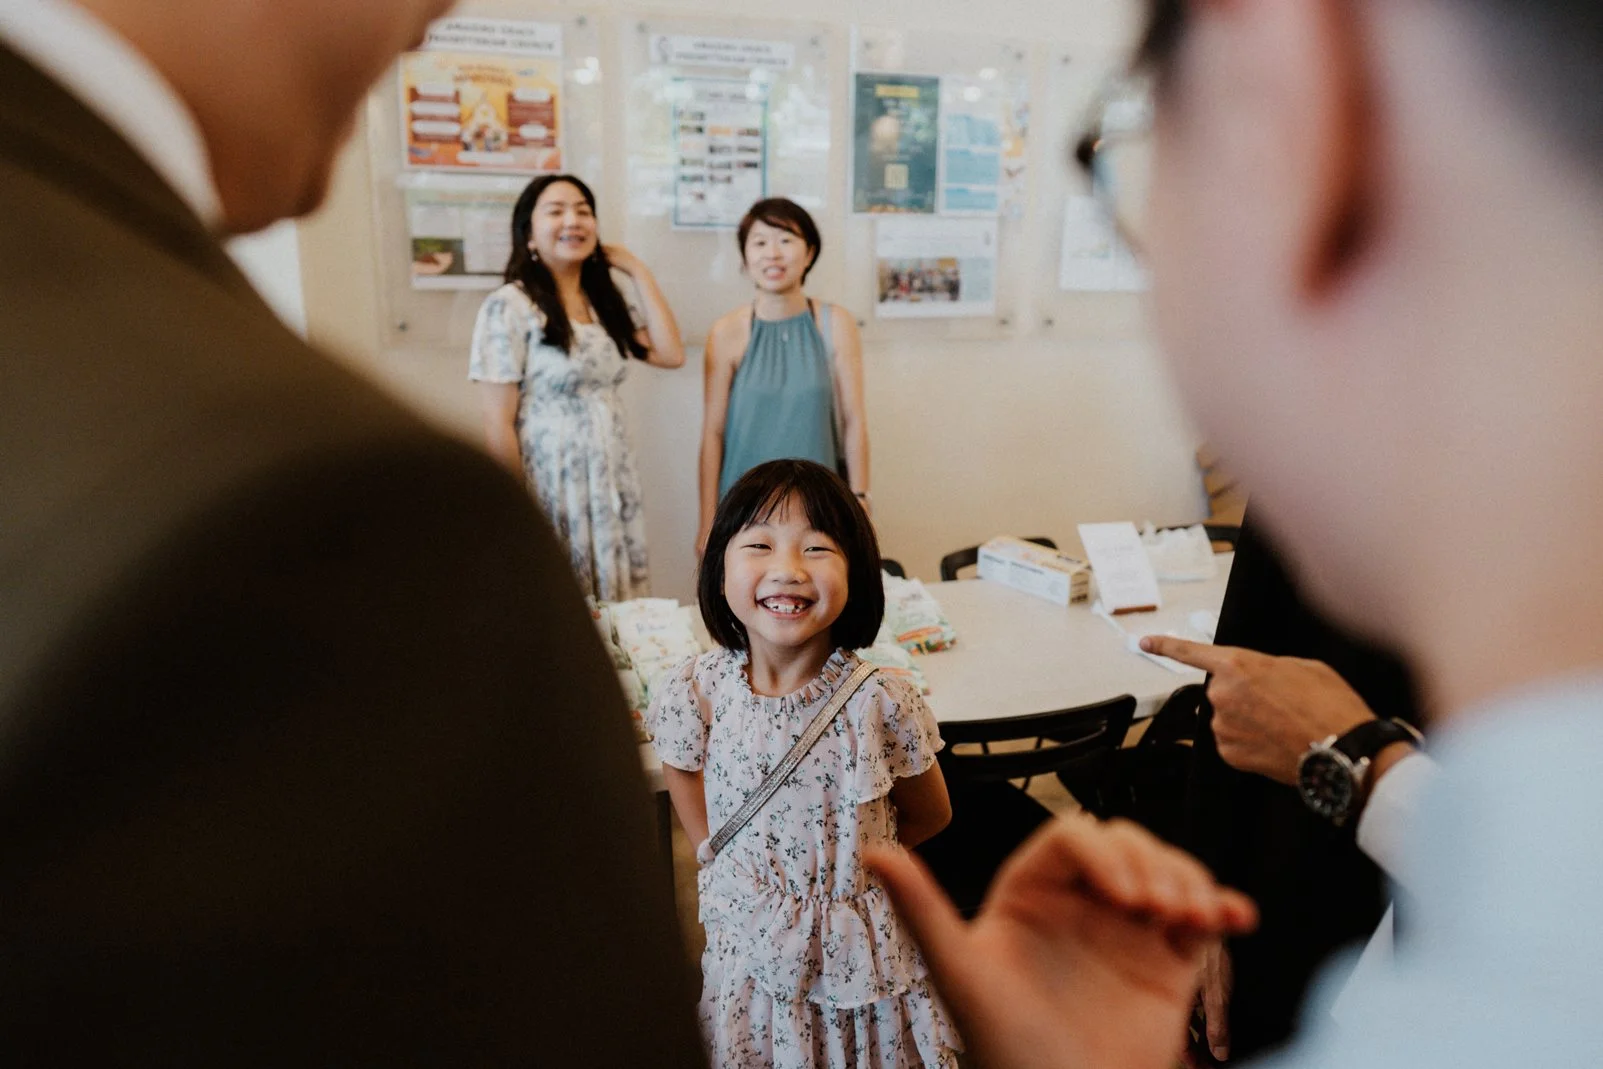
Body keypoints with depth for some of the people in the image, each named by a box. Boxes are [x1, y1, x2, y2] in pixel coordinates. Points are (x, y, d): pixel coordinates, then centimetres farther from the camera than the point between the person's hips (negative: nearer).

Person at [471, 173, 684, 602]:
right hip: (551, 490, -6)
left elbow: (670, 354, -1)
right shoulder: (509, 306, -10)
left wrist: (638, 270, 1)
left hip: (613, 488, 6)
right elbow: (498, 427, -12)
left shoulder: (603, 303, 11)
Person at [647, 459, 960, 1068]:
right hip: (750, 952, 1)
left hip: (866, 957, 0)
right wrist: (724, 864, 0)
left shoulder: (882, 703, -19)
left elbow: (931, 816, -1)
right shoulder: (696, 693, -16)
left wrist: (845, 858, 0)